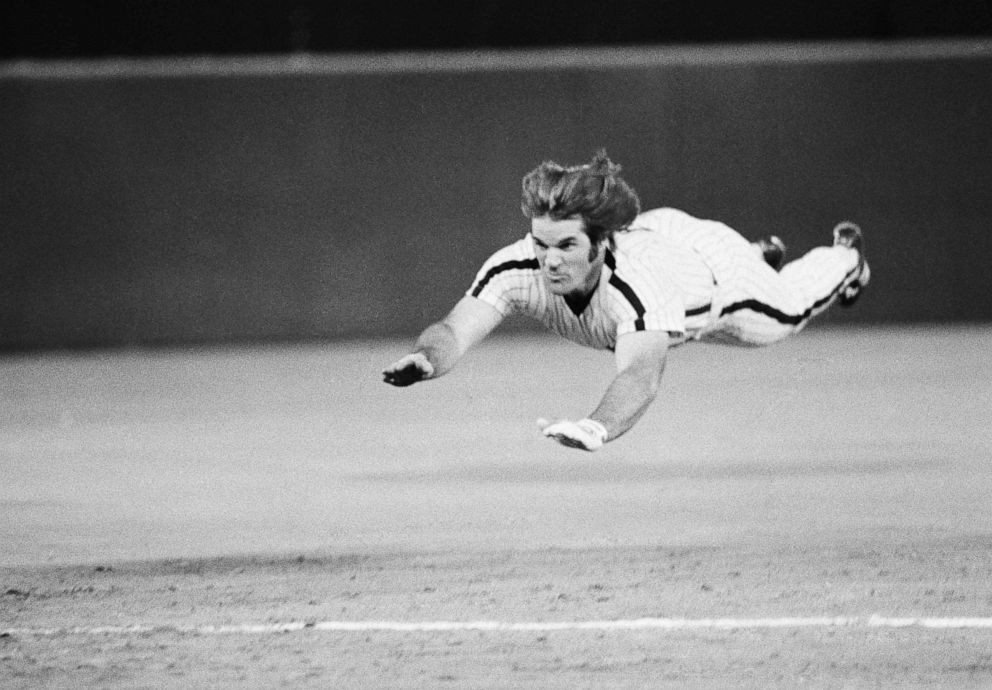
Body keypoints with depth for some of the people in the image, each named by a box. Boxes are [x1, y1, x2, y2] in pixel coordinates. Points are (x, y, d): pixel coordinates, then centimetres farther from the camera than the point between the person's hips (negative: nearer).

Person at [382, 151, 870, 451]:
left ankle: (846, 256, 63)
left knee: (786, 314, 29)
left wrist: (596, 428, -89)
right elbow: (455, 331, -52)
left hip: (711, 263, -4)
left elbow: (641, 375, -69)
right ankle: (764, 256, 70)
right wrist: (426, 358, -76)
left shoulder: (638, 282, -54)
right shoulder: (516, 269, -43)